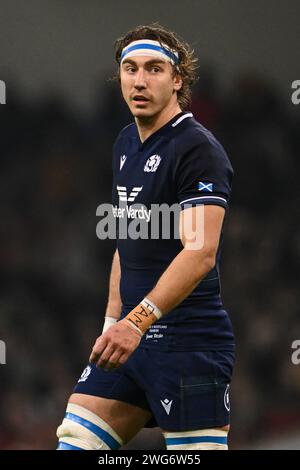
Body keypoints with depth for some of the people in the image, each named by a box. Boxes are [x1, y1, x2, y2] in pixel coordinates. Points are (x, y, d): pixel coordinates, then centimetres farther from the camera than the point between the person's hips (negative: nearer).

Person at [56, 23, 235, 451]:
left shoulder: (199, 149, -13)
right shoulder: (126, 144, 15)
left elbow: (201, 253, -23)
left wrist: (138, 321, -32)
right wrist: (113, 323, 18)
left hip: (189, 344, -8)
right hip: (130, 336, 8)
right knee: (73, 442, 2)